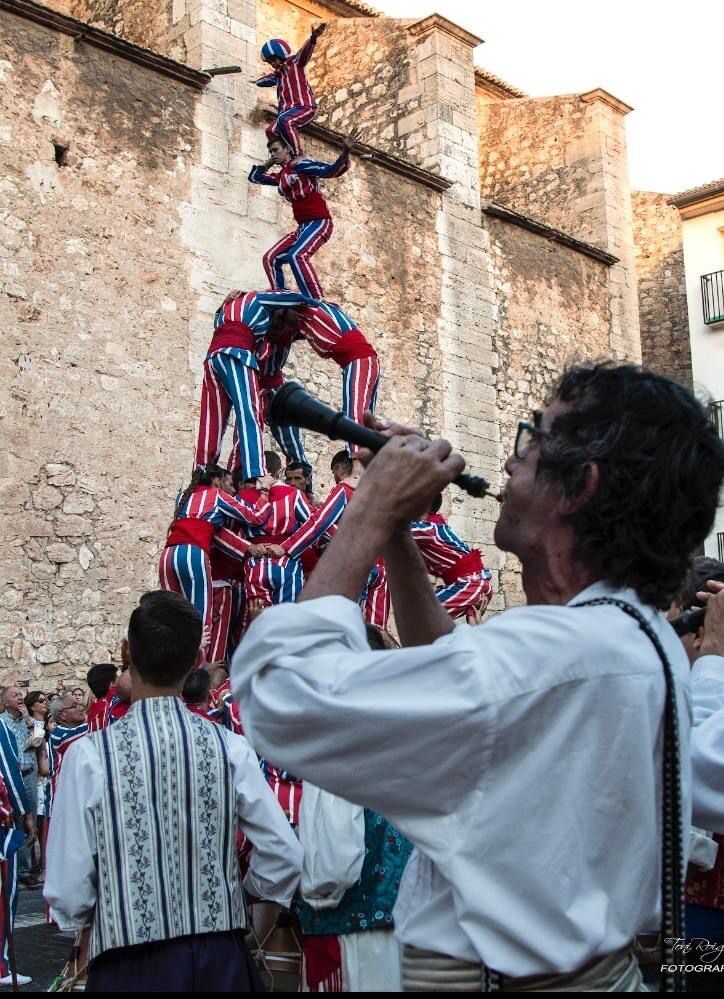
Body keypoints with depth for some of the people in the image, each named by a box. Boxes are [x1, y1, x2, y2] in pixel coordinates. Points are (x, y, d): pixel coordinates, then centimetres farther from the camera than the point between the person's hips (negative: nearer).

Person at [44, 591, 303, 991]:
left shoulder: (90, 755, -13)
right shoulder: (231, 748, -8)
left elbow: (67, 894, -11)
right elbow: (286, 858, -6)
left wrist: (94, 918, 10)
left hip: (130, 964, -2)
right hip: (219, 958, 2)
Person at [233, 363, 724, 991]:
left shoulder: (552, 653, -31)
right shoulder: (638, 637, 0)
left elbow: (283, 696, -30)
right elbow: (454, 687, 12)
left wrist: (370, 512, -20)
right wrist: (396, 534, 1)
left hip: (506, 972, -8)